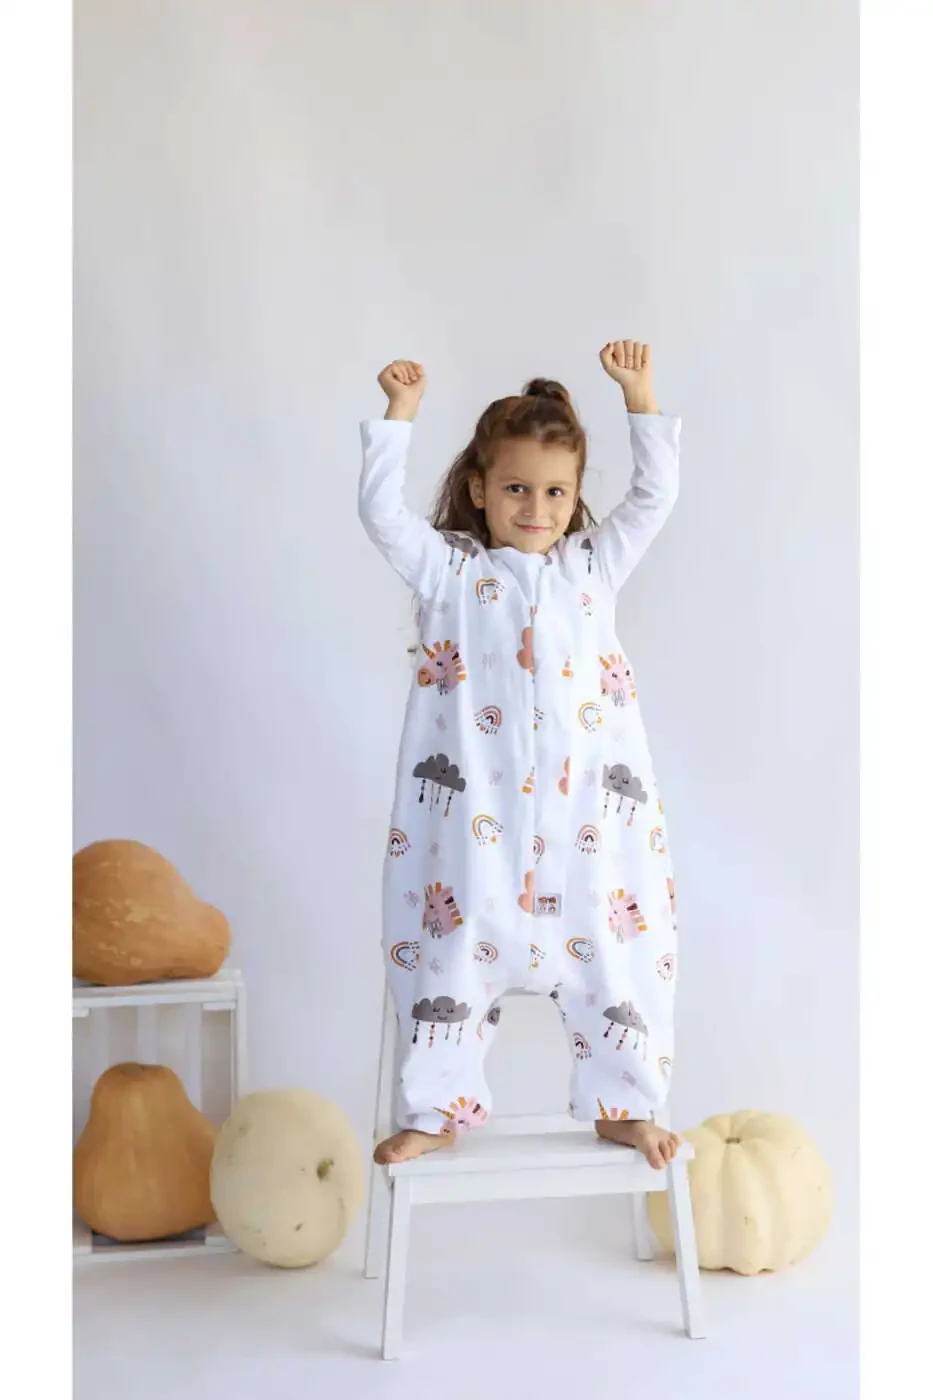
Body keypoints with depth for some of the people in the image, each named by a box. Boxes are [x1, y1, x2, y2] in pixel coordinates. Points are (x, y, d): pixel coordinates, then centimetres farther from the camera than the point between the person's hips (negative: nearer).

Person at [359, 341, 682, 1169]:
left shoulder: (593, 565, 12)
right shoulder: (449, 571, 6)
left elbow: (656, 496, 7)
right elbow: (382, 514, -4)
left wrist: (640, 397, 2)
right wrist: (400, 415, -6)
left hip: (586, 809, 2)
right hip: (475, 811, -1)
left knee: (614, 949, 4)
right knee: (453, 950, 4)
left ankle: (624, 1106, 19)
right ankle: (437, 1110, 18)